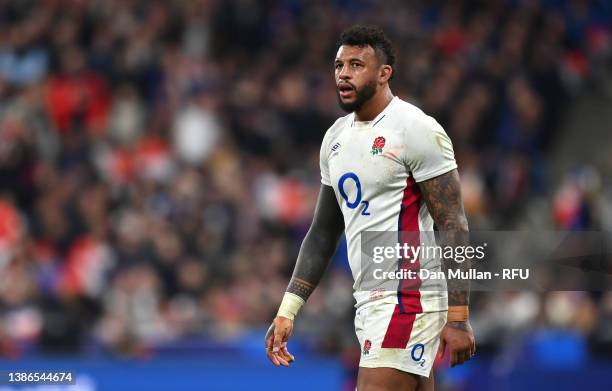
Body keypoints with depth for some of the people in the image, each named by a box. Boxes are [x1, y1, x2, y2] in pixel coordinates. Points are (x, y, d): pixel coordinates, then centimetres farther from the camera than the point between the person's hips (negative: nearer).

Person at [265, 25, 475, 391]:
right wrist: (287, 310, 13)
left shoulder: (416, 129, -10)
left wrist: (458, 317, -19)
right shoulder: (336, 137, 14)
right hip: (369, 302, 8)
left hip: (407, 301, -8)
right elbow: (323, 234, 19)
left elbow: (453, 226, -13)